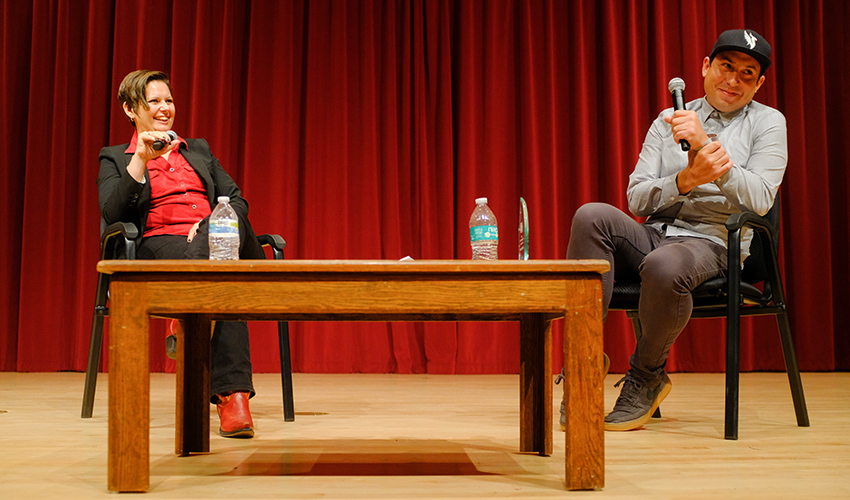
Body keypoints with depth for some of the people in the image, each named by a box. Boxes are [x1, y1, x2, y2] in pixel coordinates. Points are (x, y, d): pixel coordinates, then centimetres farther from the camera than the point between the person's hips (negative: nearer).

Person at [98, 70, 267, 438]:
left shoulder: (198, 149, 31)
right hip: (159, 245, -3)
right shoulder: (115, 159, 20)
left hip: (216, 239, 3)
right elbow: (112, 214, 0)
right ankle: (232, 393, -49)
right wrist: (141, 158, -9)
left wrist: (215, 222, -6)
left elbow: (237, 200, 18)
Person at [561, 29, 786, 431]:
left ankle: (648, 376, -9)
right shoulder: (669, 121, 16)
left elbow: (760, 199, -7)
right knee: (591, 216, -28)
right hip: (653, 235, 3)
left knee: (663, 267, -38)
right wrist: (686, 179, -15)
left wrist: (706, 146, -16)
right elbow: (637, 200, 5)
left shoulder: (767, 122, 10)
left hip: (712, 243, -3)